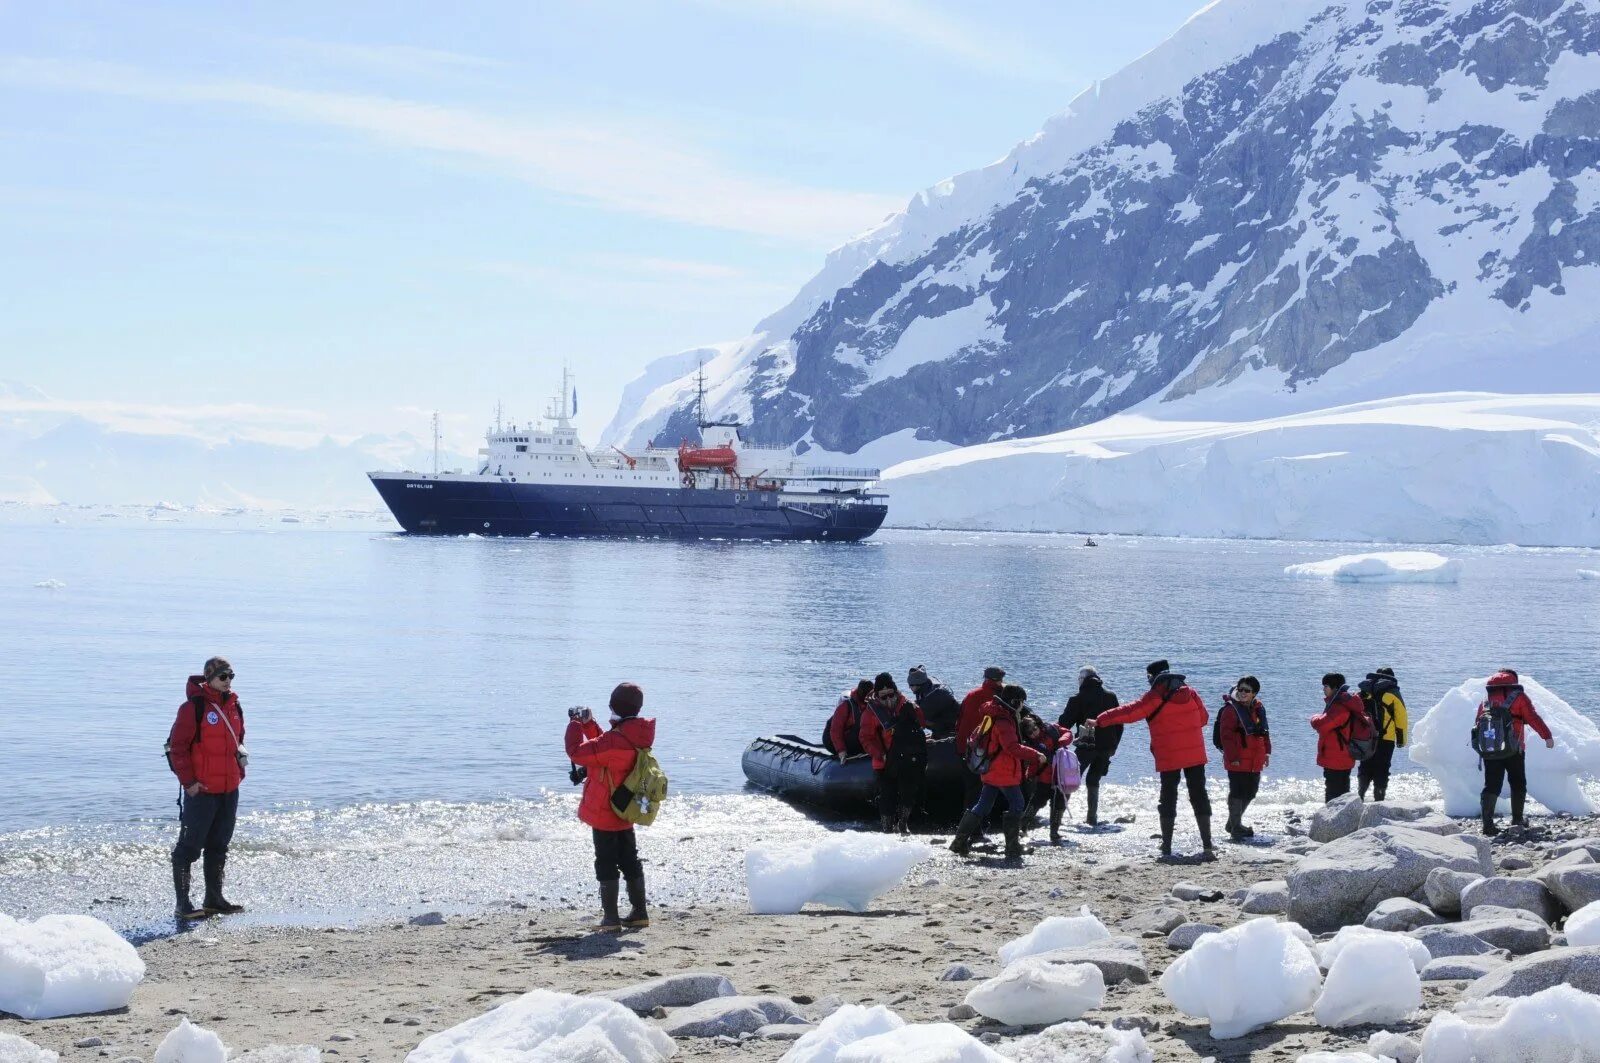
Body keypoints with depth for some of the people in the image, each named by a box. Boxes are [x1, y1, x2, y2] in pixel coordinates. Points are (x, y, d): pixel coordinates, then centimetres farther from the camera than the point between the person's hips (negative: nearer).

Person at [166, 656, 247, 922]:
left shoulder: (233, 706, 11)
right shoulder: (194, 707, -12)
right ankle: (182, 904, -3)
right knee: (190, 847, -4)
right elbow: (177, 746, -13)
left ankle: (214, 899, 24)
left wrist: (241, 755, 12)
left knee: (219, 846, 15)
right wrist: (188, 781, -15)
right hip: (201, 790, -8)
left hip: (229, 789, 8)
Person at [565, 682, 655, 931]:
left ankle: (610, 917, 3)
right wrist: (588, 723, 9)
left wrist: (575, 724, -9)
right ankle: (639, 912, 24)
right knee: (630, 861, 17)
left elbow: (577, 752, -24)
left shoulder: (615, 741, -27)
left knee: (606, 864, 0)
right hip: (625, 813, 9)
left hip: (605, 814, -9)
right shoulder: (637, 737, 2)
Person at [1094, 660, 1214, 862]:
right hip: (1196, 754, 4)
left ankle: (1166, 849, 3)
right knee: (1199, 797, 6)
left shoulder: (1155, 697, -9)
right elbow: (1204, 718, 13)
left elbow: (1129, 712, -12)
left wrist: (1100, 720, -6)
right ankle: (1207, 847, 0)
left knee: (1168, 799, 5)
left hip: (1169, 757, -4)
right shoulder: (1189, 693, 6)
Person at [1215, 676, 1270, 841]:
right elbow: (1226, 735, -14)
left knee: (1250, 793, 15)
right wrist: (1233, 757, -17)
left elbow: (1264, 732, 22)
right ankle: (1235, 827, 1)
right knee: (1237, 792, -6)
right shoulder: (1231, 709, -10)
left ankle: (1234, 823, 30)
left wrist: (1267, 752, 15)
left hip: (1255, 762, 7)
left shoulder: (1259, 709, 11)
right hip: (1237, 761, -7)